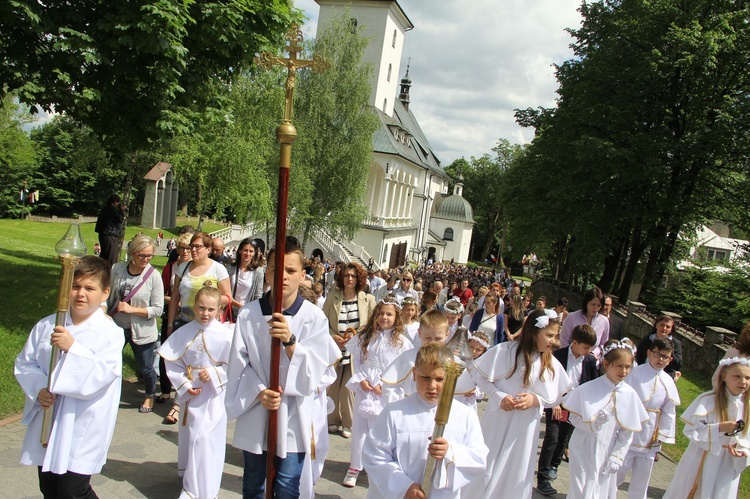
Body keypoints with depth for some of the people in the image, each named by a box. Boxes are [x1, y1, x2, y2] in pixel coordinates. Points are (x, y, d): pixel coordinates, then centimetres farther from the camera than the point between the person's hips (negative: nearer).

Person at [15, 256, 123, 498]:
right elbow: (25, 363, 6)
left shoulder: (110, 333, -12)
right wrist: (39, 389, -10)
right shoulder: (46, 326, 1)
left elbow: (102, 374, -22)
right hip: (47, 424, 5)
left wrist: (72, 347, -29)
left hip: (84, 427, -5)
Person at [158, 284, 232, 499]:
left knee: (205, 440, -6)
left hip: (214, 395, -3)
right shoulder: (184, 333, -7)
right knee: (188, 436, 21)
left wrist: (213, 374, -19)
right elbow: (172, 363, -1)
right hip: (189, 393, 4)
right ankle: (188, 473, 46)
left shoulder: (224, 335, -15)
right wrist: (184, 385, -9)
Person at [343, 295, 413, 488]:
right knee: (359, 427, 8)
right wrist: (360, 380, -8)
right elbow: (357, 361, 6)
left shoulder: (401, 341, -4)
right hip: (364, 388, 3)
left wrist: (385, 385, -12)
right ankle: (355, 467, 21)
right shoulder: (365, 336, 4)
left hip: (387, 391, -2)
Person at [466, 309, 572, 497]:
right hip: (497, 422, -2)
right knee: (487, 470, 11)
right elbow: (479, 375, -7)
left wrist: (535, 400, -15)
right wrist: (499, 396, -17)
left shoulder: (552, 364, -4)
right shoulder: (504, 351, -14)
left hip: (525, 427, 3)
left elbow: (554, 398, 4)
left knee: (516, 475, 14)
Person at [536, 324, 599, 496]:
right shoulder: (558, 355, -12)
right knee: (551, 438, -8)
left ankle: (553, 466, 36)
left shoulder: (591, 360, -1)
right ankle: (542, 479, -5)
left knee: (564, 439, 14)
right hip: (556, 403, -4)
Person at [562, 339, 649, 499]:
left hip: (607, 453, 2)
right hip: (583, 451, -2)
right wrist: (593, 422, -24)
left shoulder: (629, 394, -6)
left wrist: (617, 457, -1)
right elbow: (574, 418, -7)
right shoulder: (588, 389, -13)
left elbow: (627, 432, 1)